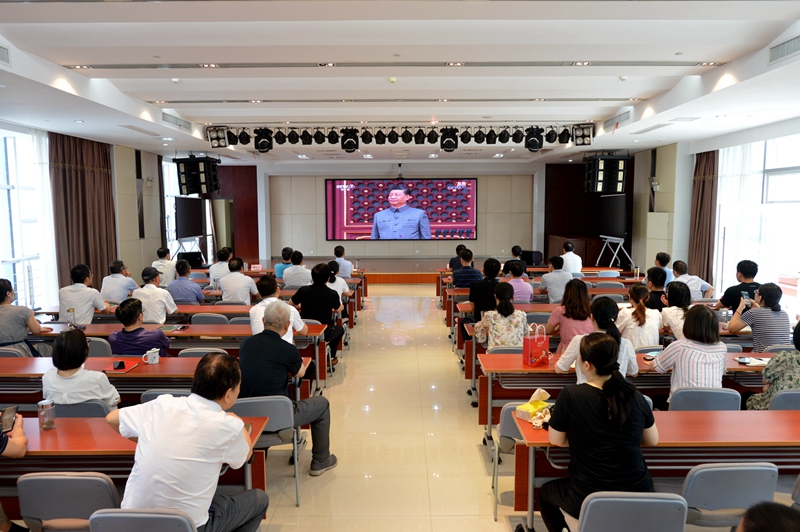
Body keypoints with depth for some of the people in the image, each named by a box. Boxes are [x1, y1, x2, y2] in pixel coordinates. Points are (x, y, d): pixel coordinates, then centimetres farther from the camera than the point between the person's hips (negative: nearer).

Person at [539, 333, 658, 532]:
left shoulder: (570, 395, -16)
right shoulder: (635, 396, -5)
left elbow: (556, 440, -4)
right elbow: (653, 440, 9)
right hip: (638, 499, 4)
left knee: (545, 493, 28)